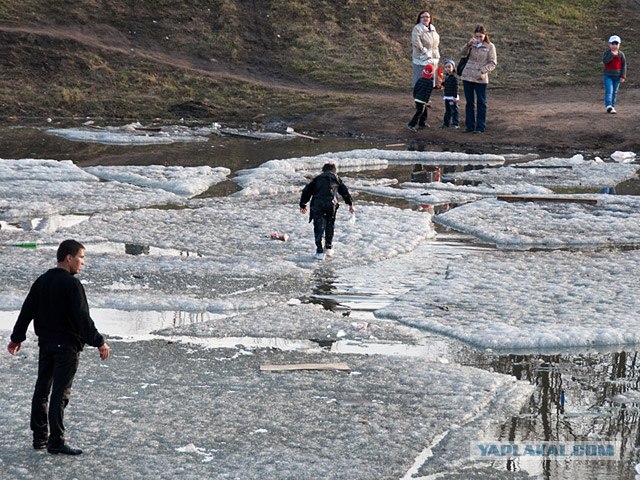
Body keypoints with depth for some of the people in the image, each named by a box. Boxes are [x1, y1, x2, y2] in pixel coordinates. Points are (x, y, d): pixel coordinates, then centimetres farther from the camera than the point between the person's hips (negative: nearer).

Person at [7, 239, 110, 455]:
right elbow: (82, 317, -20)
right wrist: (99, 342, -16)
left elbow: (26, 311, 14)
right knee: (60, 393, -6)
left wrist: (17, 338, 22)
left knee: (41, 390, 13)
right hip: (66, 345, -8)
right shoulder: (72, 284, -15)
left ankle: (39, 437, 19)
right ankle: (56, 442, -5)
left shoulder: (41, 281, 9)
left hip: (45, 343, 8)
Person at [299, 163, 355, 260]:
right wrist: (350, 204, 32)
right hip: (331, 204, 0)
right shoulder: (336, 179, 22)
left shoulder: (318, 178, 23)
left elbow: (307, 191, 19)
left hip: (317, 204, 0)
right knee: (329, 225, 21)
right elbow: (345, 192, 22)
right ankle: (329, 248, 26)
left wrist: (302, 205, 25)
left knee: (319, 227, 2)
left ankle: (320, 252, -3)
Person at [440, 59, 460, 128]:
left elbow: (455, 88, -17)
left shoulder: (453, 77, -14)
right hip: (447, 97, 9)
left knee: (453, 111, -4)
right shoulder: (447, 77, 11)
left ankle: (455, 124, 0)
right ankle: (445, 123, 21)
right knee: (447, 111, 15)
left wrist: (455, 96, -20)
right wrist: (442, 83, 4)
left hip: (452, 97, -9)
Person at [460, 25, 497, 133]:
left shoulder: (490, 46, -3)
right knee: (469, 102, 10)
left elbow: (492, 63, -5)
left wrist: (482, 71, -19)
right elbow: (463, 53, -3)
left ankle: (480, 127, 6)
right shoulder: (472, 44, 7)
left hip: (481, 79, -4)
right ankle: (470, 125, 17)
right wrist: (468, 45, -21)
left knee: (481, 103, 2)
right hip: (467, 77, 4)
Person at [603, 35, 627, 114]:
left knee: (614, 92, 9)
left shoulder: (621, 54, 0)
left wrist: (623, 76, -4)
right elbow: (604, 61, -20)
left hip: (617, 76, 3)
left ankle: (612, 106, 17)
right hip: (608, 76, -2)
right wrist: (612, 55, -27)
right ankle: (608, 106, -23)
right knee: (609, 91, -14)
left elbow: (624, 65, 2)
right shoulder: (607, 52, -3)